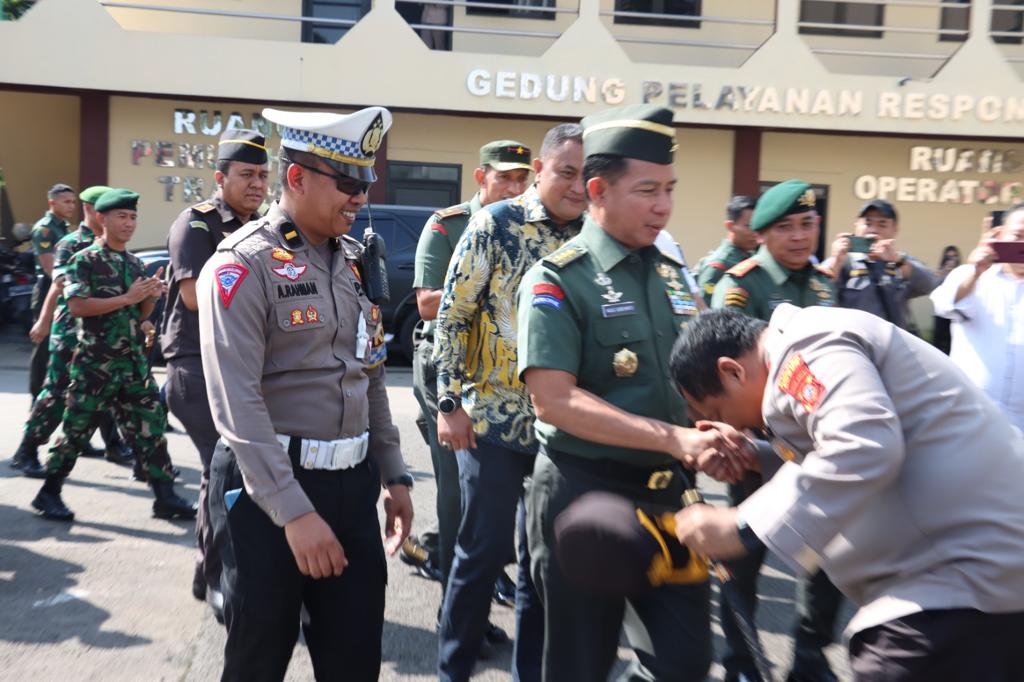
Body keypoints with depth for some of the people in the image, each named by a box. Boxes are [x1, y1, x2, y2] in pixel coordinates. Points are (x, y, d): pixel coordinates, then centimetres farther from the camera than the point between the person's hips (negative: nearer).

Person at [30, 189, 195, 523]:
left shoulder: (136, 264, 14)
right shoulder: (84, 260, -5)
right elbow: (77, 306, -16)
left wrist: (151, 297, -4)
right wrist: (126, 298, -19)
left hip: (134, 362, 5)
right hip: (94, 362, -5)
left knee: (150, 427, 2)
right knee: (76, 429, 4)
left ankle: (165, 497, 5)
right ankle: (49, 492, 21)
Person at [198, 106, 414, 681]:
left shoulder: (353, 261, 10)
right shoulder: (243, 266, -13)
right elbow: (237, 402, -20)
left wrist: (393, 474, 13)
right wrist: (294, 511, -24)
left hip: (354, 483, 6)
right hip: (269, 488, -6)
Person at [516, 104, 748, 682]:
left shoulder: (674, 275, 10)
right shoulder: (559, 279, -11)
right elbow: (555, 399, -20)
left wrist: (714, 433, -5)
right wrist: (672, 438, -26)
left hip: (671, 492, 6)